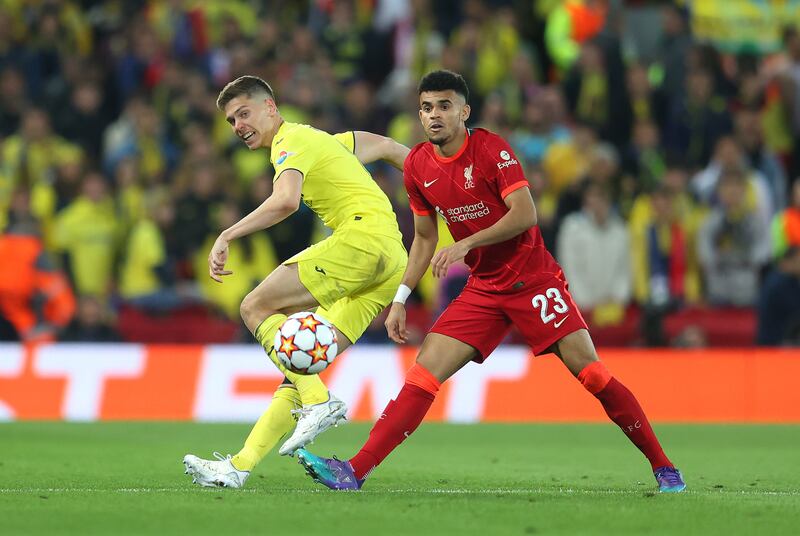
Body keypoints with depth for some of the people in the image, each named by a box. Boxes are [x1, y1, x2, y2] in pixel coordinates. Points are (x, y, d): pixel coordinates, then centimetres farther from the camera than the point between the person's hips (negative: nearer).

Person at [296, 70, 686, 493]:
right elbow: (424, 239, 15)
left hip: (533, 279, -5)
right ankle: (354, 472, -15)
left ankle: (663, 468, 0)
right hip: (483, 289, 5)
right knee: (424, 371, -8)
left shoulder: (490, 149, -12)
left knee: (589, 370, -12)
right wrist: (400, 300, 9)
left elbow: (525, 214, -21)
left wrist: (465, 244, -27)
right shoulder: (417, 166, 4)